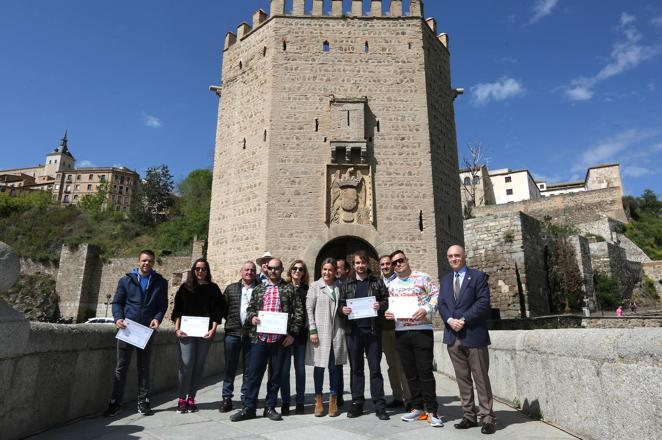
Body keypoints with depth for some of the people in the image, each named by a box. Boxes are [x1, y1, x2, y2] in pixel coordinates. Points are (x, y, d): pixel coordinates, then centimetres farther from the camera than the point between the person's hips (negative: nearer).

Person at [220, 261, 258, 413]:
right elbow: (223, 307, 9)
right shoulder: (231, 288, 11)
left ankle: (246, 398, 18)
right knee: (230, 366, 7)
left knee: (249, 368, 6)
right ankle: (226, 397, 17)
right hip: (233, 332, 1)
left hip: (252, 333, -1)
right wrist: (231, 320, 2)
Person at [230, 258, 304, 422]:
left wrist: (292, 333, -6)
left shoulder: (289, 289, 4)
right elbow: (250, 308, 17)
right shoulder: (258, 289, 13)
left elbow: (298, 312, 1)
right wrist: (251, 317, -6)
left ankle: (270, 407, 22)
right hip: (259, 337, 2)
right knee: (254, 373, 4)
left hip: (280, 339, -1)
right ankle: (249, 408, 17)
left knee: (276, 375, 8)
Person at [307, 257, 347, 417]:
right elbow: (309, 309, -2)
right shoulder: (314, 286, 2)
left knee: (334, 366, 6)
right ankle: (318, 400, 18)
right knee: (319, 366, 4)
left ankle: (333, 401, 18)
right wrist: (312, 330, -8)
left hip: (336, 331, 2)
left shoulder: (339, 287, 9)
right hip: (320, 331, -2)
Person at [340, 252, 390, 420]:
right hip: (353, 330, 2)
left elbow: (387, 300, 6)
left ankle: (379, 406, 9)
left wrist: (380, 306, -13)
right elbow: (340, 303, 11)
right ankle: (357, 403, 18)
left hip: (373, 330, -1)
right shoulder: (346, 284, 10)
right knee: (356, 369, 9)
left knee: (375, 368, 2)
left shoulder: (377, 281, 7)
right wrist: (343, 309, -9)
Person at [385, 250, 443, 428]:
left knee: (425, 371, -2)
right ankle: (417, 407, 23)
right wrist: (388, 313, -1)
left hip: (422, 330, -5)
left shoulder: (422, 277, 0)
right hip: (401, 332, 5)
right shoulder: (392, 285, 14)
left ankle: (431, 411, 9)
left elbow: (436, 295, -3)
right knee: (410, 372, 11)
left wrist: (426, 309, -17)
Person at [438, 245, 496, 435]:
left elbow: (483, 302, -10)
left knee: (481, 378, 1)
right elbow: (441, 303, 8)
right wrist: (449, 320, -10)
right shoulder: (445, 280, 16)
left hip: (473, 334, -5)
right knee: (462, 378, 11)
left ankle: (487, 417, 11)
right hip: (453, 336, 5)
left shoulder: (478, 276, -1)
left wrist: (464, 320, -16)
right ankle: (469, 415, 20)